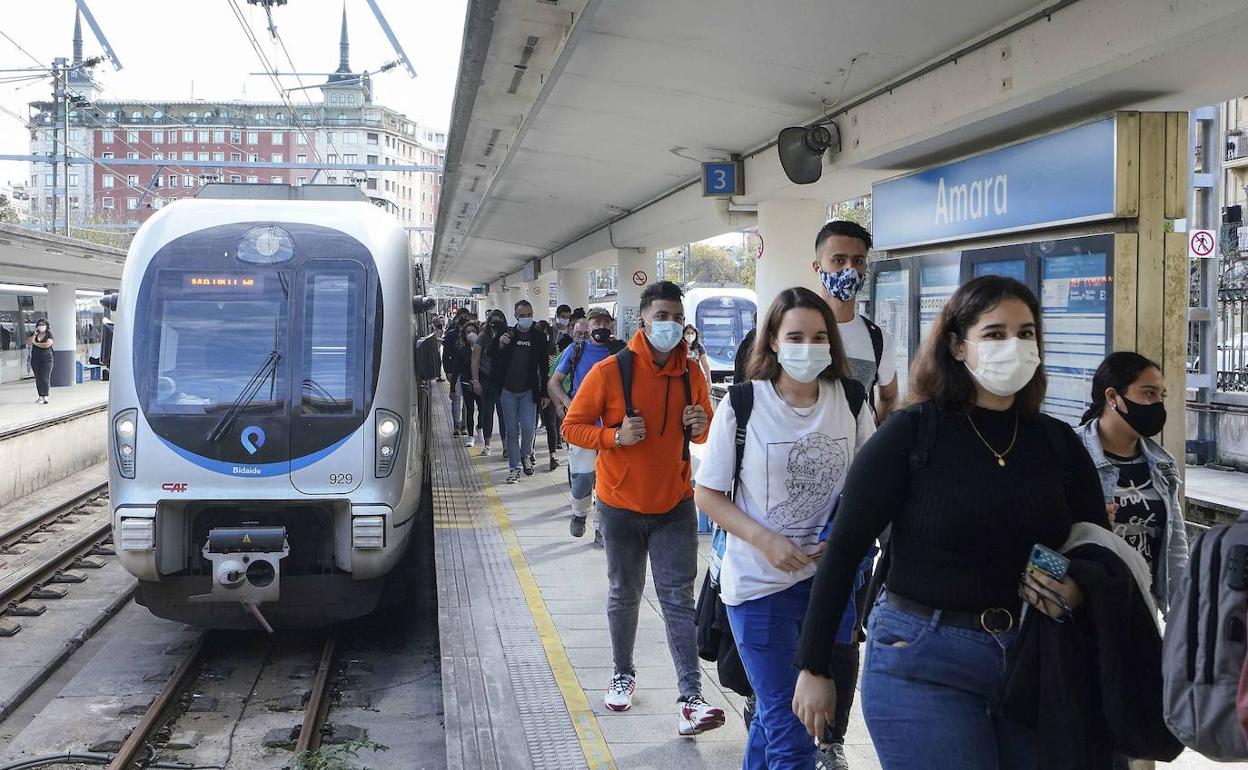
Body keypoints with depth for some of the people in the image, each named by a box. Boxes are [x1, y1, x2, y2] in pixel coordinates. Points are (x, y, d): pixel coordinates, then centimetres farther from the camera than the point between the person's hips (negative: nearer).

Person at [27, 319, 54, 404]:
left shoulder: (49, 335, -1)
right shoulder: (34, 334, 12)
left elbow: (47, 345, -17)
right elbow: (28, 343, -2)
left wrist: (35, 343, -6)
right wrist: (34, 335, -10)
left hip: (46, 359, -4)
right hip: (35, 360, 4)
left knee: (45, 378, -9)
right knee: (38, 379, 6)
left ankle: (45, 396, -5)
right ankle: (40, 396, 13)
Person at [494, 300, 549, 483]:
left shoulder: (539, 337, 1)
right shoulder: (506, 334, 1)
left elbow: (543, 367, 4)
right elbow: (495, 362, 3)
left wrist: (544, 393, 2)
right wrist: (500, 346, -16)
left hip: (529, 391, -1)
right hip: (508, 391, 1)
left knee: (528, 427, -8)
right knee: (512, 431, 4)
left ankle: (526, 456, 19)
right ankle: (515, 467, 13)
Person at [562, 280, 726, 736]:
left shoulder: (691, 373, -1)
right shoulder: (609, 371, -12)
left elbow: (703, 432, 12)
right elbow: (572, 426, -8)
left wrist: (700, 426, -12)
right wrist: (614, 436, -24)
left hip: (675, 505, 2)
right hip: (621, 505, -1)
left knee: (678, 598, -3)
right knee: (624, 594, 14)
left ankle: (691, 700, -6)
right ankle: (623, 675, 34)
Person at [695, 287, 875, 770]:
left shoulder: (851, 400, -3)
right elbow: (707, 494, -6)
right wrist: (766, 540, -19)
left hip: (829, 580, 3)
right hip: (760, 583, -3)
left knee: (775, 711, 20)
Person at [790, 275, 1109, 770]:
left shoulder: (1059, 443, 3)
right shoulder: (912, 433, -10)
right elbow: (843, 551, -8)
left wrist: (1078, 591, -12)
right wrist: (814, 669, -8)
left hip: (1032, 661, 5)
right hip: (921, 663, -5)